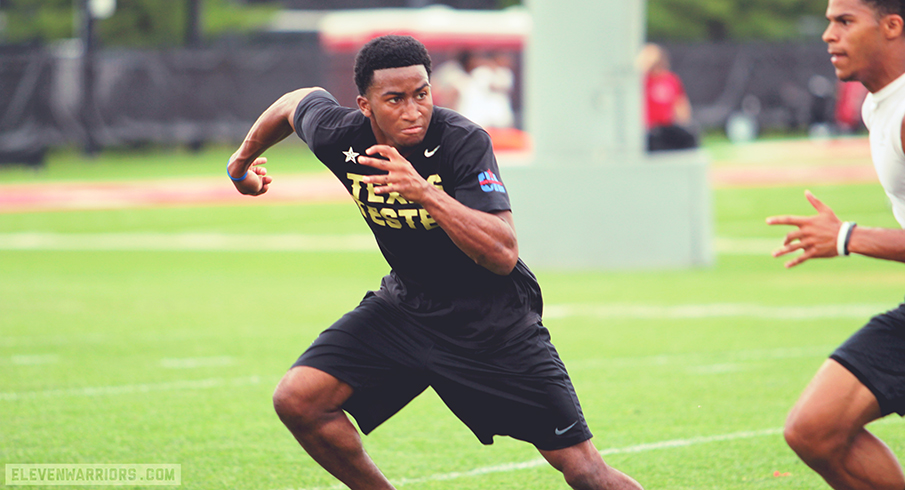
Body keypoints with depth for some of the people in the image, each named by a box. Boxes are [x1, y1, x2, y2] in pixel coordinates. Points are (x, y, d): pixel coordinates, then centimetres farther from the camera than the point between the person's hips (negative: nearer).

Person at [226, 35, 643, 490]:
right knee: (297, 401, -14)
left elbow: (503, 256, -34)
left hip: (494, 322, -4)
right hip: (406, 306, 4)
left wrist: (426, 193, -44)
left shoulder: (462, 141, -26)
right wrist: (244, 160, 27)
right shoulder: (339, 136, -15)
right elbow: (301, 100, 11)